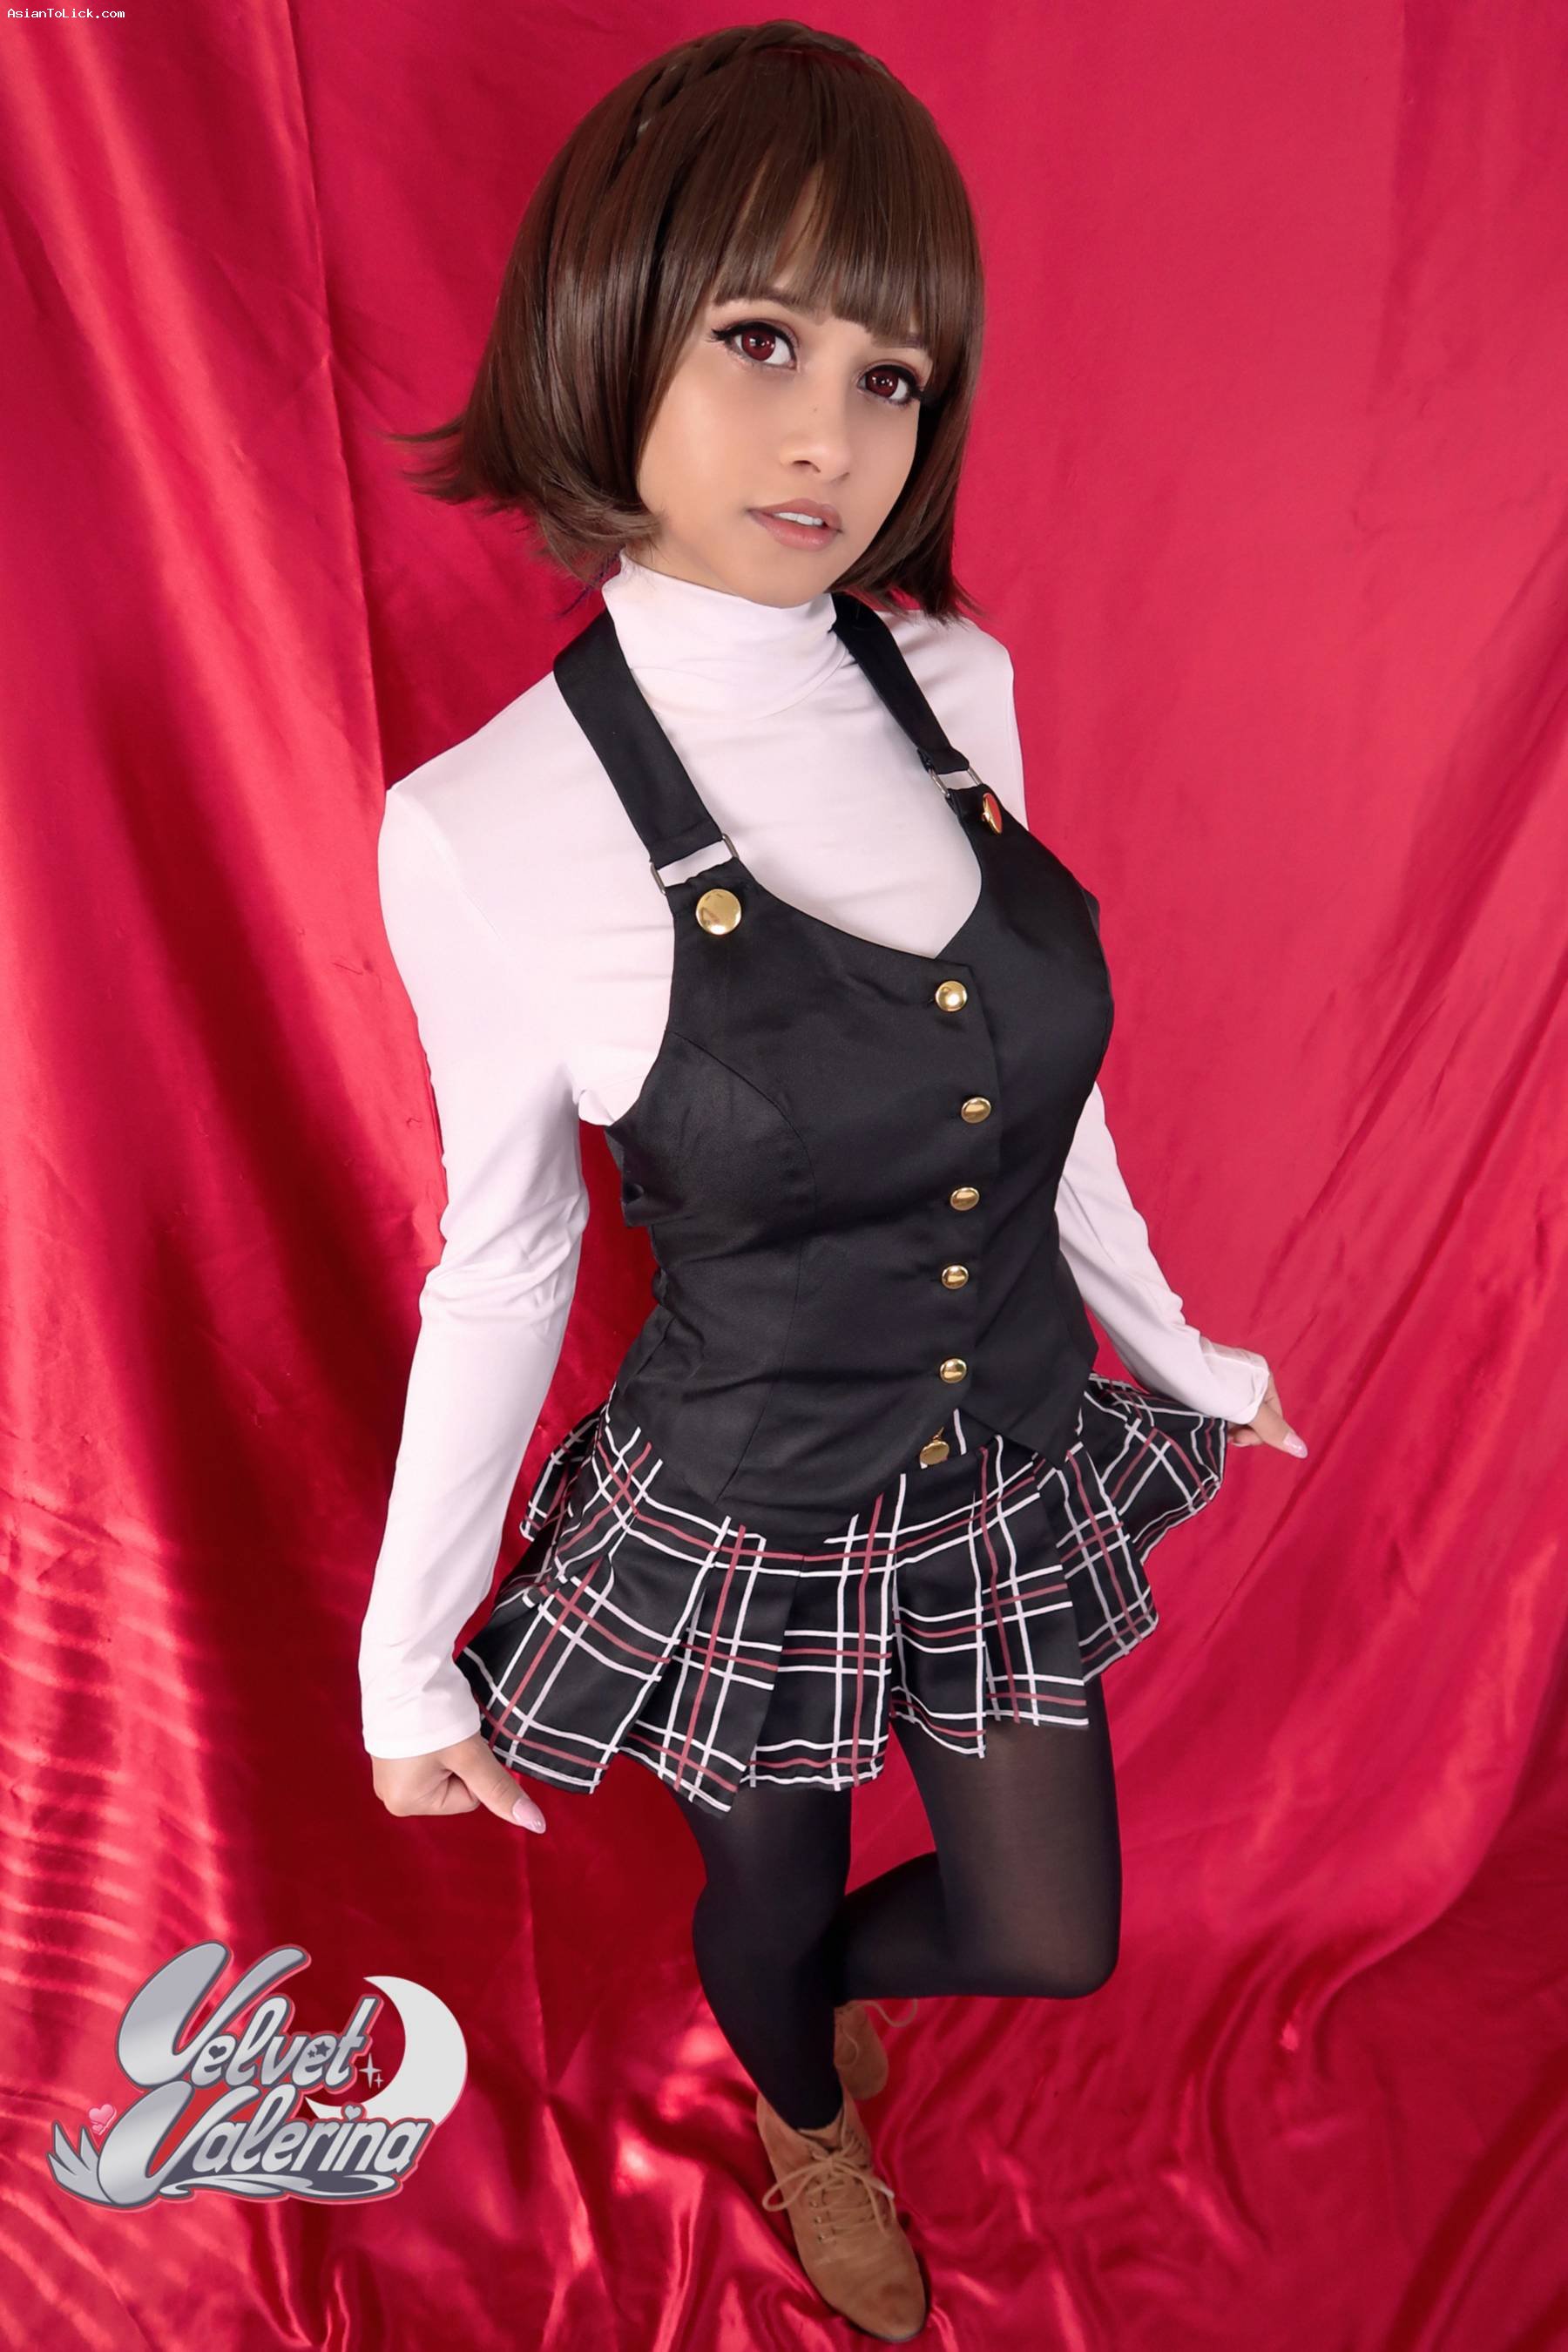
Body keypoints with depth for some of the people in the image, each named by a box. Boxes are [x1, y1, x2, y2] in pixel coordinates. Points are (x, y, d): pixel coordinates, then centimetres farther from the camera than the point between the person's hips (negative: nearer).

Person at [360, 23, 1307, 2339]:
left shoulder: (955, 684, -8)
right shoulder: (485, 827, -22)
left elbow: (1039, 1077, 4)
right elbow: (502, 1254, -10)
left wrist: (1173, 1342, 15)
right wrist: (407, 1655, -3)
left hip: (1018, 1476, 5)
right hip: (751, 1530, -4)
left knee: (1052, 1946, 23)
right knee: (772, 1891, 27)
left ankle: (821, 1988, 61)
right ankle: (808, 2121, 67)